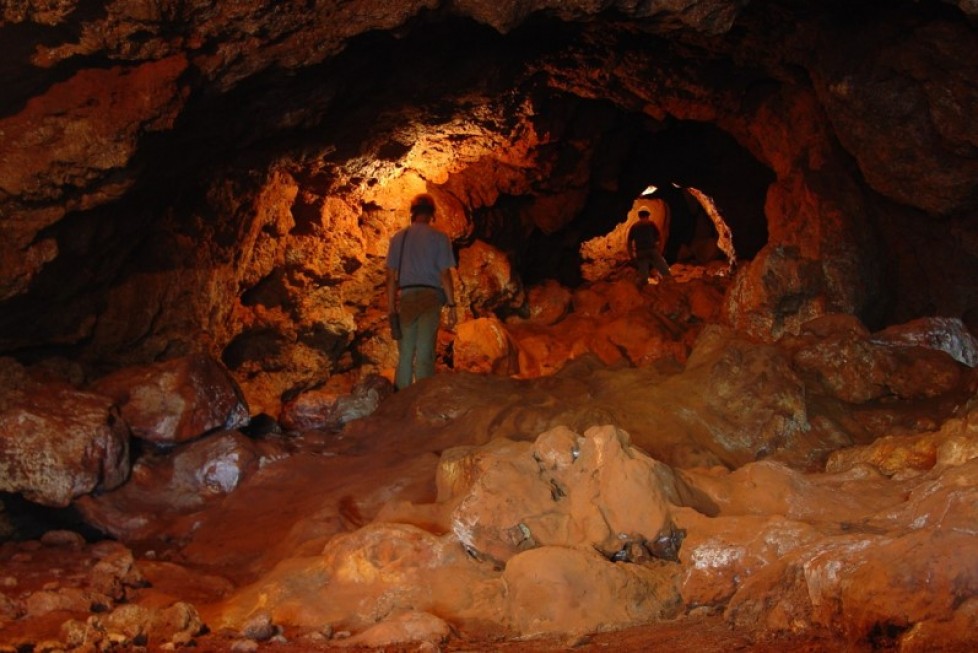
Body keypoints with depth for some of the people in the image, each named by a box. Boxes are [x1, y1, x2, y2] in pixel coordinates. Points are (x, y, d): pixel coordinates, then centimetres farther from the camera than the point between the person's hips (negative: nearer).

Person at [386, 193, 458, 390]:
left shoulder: (399, 237, 10)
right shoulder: (438, 237, 0)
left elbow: (391, 275, 7)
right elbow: (445, 274, -5)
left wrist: (391, 306, 11)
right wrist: (451, 305, -2)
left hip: (405, 296, 3)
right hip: (430, 296, -3)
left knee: (405, 353, 9)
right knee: (425, 352, -4)